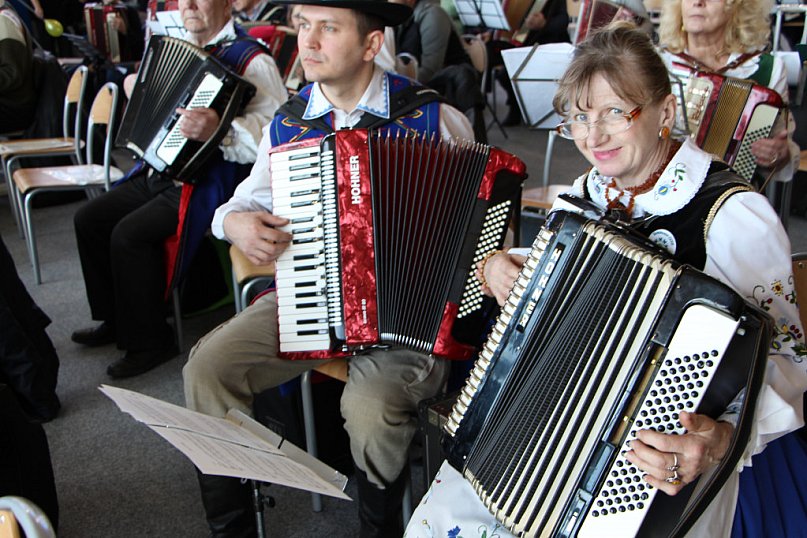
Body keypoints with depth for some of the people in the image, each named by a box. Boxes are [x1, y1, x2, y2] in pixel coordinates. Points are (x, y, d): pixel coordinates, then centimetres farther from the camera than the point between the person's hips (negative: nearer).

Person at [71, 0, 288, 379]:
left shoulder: (252, 61, -14)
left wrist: (220, 131, -42)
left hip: (208, 183, -9)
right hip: (158, 171, 9)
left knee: (130, 233, -23)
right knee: (90, 218, 5)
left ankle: (149, 341, -4)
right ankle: (116, 319, 20)